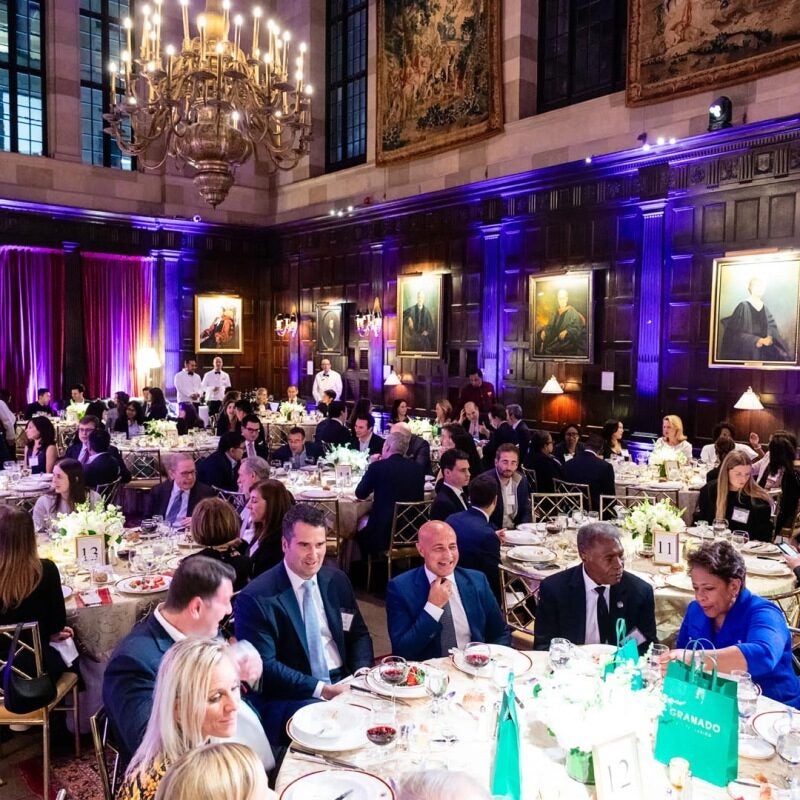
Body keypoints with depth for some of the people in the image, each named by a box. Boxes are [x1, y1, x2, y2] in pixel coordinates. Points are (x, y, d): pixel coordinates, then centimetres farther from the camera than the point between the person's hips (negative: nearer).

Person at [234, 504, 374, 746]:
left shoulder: (337, 580, 8)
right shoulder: (256, 597, -11)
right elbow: (264, 666, -14)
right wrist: (322, 690, -21)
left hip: (345, 684, 6)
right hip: (289, 699, -6)